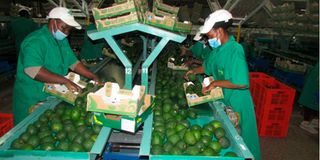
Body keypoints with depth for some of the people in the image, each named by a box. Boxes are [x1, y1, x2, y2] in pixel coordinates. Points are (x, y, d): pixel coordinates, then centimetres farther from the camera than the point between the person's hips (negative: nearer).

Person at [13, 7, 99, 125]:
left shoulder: (62, 40, 7)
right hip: (32, 100, -8)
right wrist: (65, 81, -38)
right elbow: (32, 70, -35)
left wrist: (92, 77, -3)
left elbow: (73, 62, 10)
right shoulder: (35, 41, -21)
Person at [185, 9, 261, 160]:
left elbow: (242, 83, -30)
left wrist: (215, 83, -25)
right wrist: (194, 71, 7)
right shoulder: (217, 48, -1)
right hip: (222, 99, 7)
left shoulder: (235, 50, -25)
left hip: (237, 103, -7)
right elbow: (207, 66, 19)